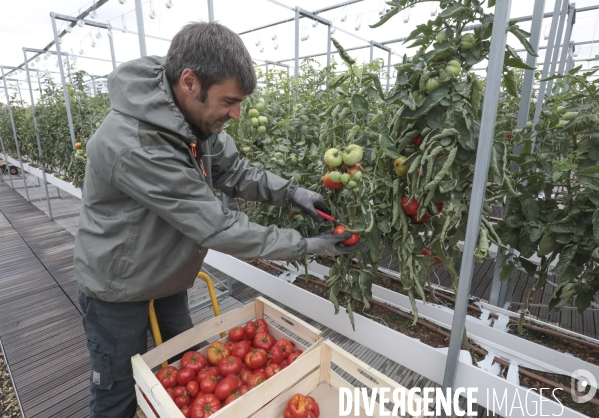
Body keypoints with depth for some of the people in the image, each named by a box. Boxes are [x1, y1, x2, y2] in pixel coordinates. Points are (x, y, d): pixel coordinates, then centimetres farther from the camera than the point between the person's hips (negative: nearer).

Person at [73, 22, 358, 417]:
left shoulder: (196, 116, -12)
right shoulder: (135, 147, -37)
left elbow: (235, 171, -3)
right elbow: (217, 228, -35)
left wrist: (293, 192, -19)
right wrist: (308, 245, -27)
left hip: (168, 272, 7)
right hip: (119, 287, -6)